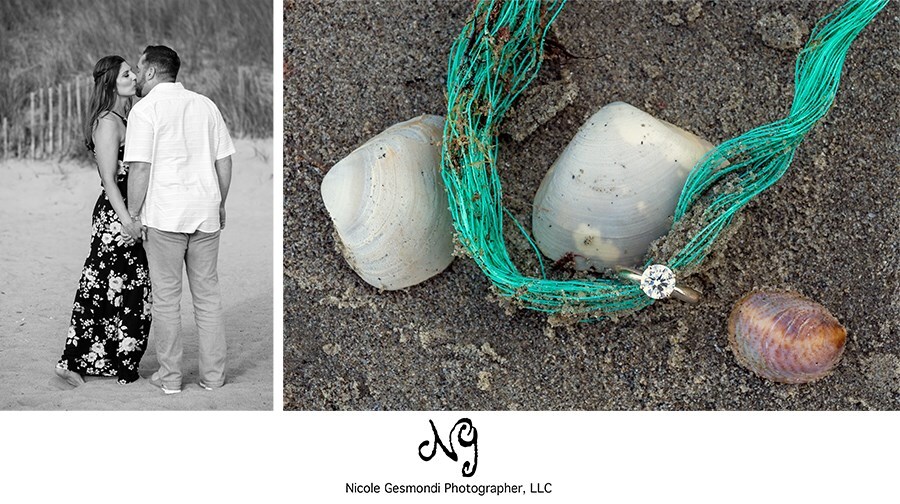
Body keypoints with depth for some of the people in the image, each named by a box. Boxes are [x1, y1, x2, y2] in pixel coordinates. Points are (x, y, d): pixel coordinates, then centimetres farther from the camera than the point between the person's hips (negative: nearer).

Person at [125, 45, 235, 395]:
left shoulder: (145, 108, -5)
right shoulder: (205, 104, 10)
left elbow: (140, 169, -11)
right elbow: (224, 162, 10)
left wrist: (132, 215, -3)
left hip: (164, 215, -4)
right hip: (206, 214, 4)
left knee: (166, 297, 5)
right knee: (208, 294, 10)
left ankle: (170, 376, 13)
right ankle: (213, 375, 15)